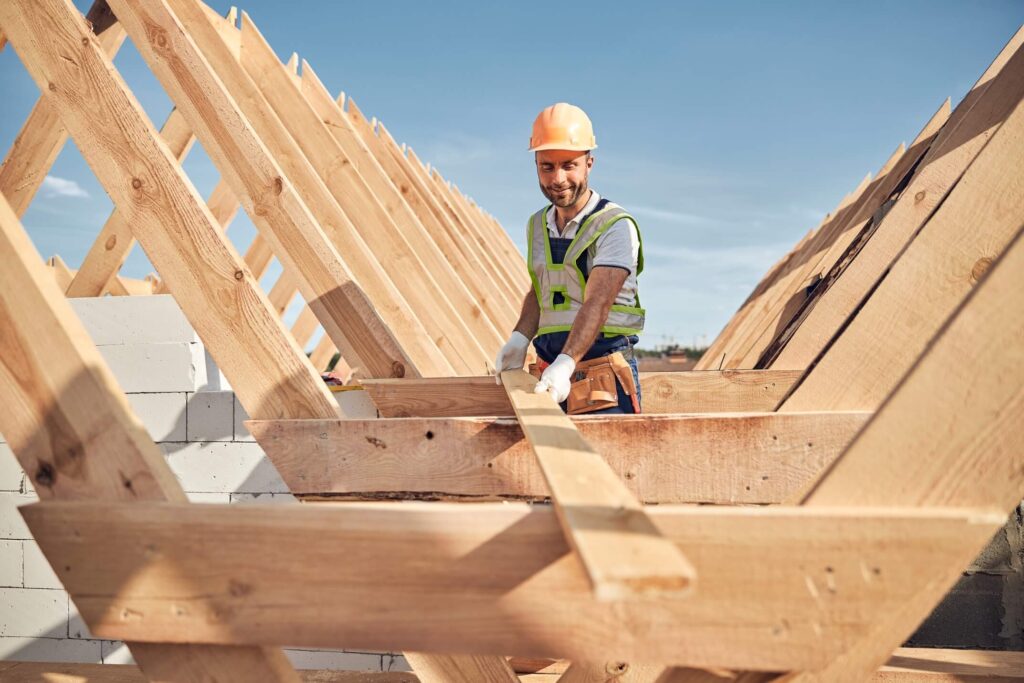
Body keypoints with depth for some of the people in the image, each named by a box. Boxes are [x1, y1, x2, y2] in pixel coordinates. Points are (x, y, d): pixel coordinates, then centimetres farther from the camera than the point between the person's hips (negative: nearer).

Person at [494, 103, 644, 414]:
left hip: (604, 379, -6)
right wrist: (520, 338, 6)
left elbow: (597, 304, -20)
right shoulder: (537, 225, 15)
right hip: (550, 376, 6)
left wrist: (566, 364, -33)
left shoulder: (615, 226, -8)